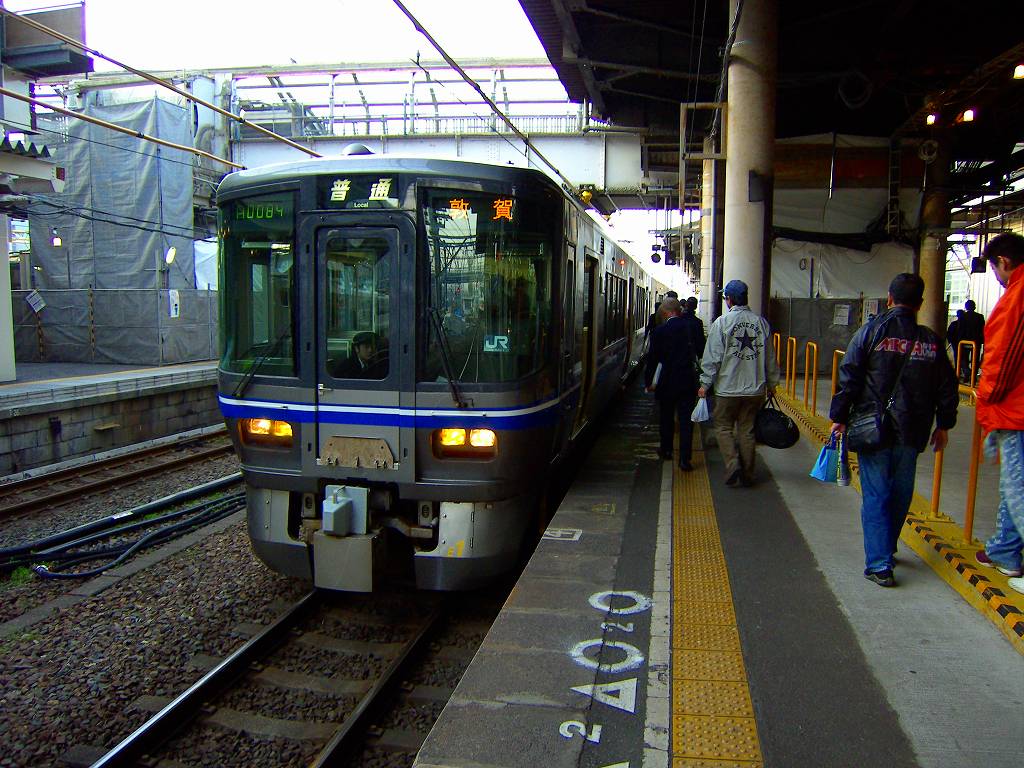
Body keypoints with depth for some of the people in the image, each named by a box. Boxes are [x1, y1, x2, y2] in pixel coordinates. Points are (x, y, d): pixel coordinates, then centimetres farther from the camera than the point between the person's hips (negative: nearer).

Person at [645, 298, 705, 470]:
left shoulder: (659, 331, -9)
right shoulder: (693, 326, -4)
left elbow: (653, 359, -5)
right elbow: (702, 352, 3)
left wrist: (648, 382, 5)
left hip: (666, 382, -1)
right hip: (688, 381, 1)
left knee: (666, 418, 18)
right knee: (686, 420, 3)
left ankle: (666, 450, 33)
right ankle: (685, 459, 0)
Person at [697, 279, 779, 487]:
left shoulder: (722, 322, -10)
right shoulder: (761, 322, 2)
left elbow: (712, 357, -11)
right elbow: (769, 357, 9)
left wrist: (705, 383, -3)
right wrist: (771, 382, 20)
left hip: (728, 388, -4)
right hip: (755, 388, 4)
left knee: (723, 427, 10)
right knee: (747, 430, 12)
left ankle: (733, 465, -6)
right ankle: (747, 474, 18)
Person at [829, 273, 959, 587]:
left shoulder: (871, 331, -5)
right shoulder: (930, 340, 5)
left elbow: (848, 377, -9)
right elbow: (947, 387, 10)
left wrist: (839, 417, -3)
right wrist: (943, 425, 21)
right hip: (911, 432, 3)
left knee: (875, 496, 0)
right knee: (901, 494, 17)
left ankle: (879, 564, -3)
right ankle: (886, 551, 30)